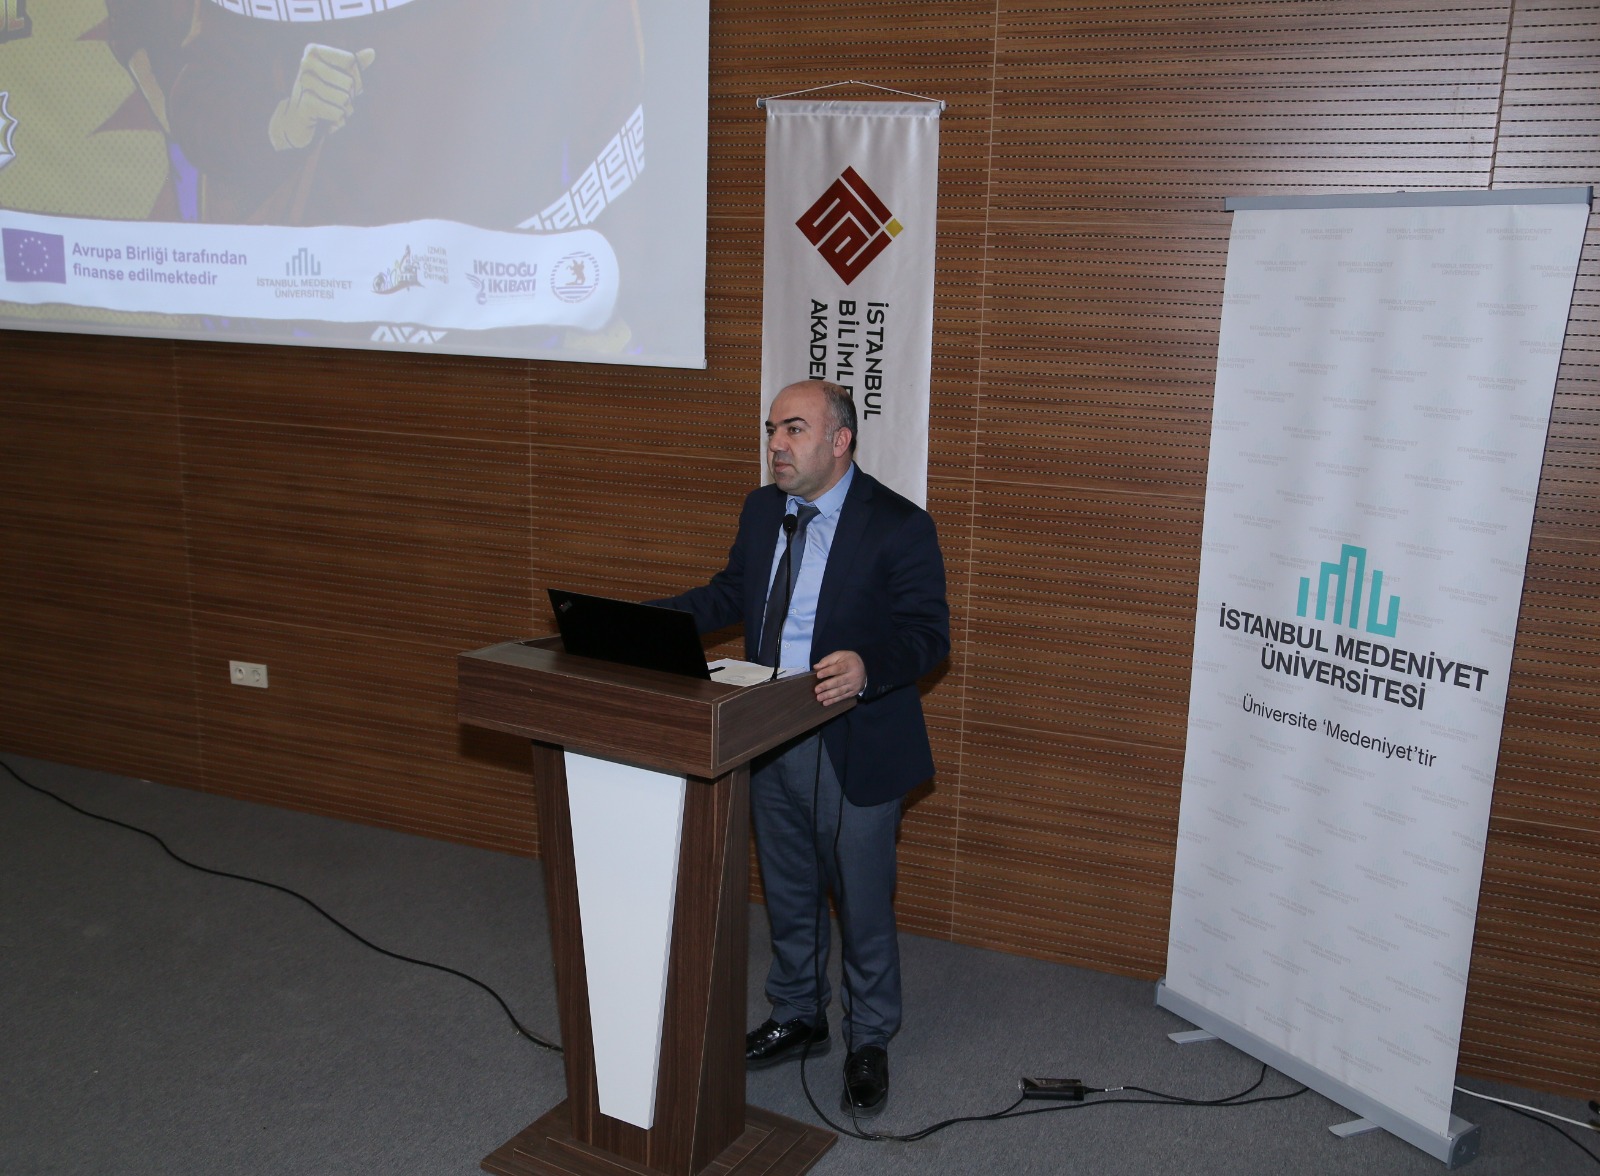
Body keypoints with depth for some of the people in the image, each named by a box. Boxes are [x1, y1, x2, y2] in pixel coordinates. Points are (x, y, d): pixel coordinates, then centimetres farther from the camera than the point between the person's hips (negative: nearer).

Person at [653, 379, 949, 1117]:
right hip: (769, 743, 6)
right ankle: (797, 1018, 43)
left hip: (854, 749, -6)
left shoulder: (897, 526, -16)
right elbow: (731, 593, 12)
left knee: (862, 902, 10)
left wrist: (868, 667, -37)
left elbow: (928, 633, -17)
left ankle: (868, 1042, 32)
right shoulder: (762, 510, 4)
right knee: (788, 894, 22)